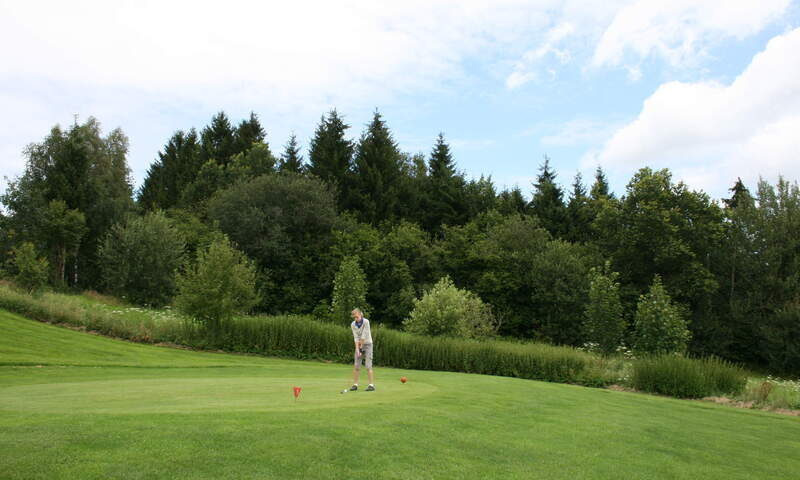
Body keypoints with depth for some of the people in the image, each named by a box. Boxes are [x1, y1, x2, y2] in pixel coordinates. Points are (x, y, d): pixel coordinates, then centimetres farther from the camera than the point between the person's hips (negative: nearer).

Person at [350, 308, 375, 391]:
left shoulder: (366, 322, -17)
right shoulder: (353, 324, -4)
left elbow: (364, 336, -18)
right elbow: (356, 337, -8)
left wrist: (361, 347, -17)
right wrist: (357, 349, -16)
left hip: (367, 344, -4)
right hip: (359, 345, 4)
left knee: (368, 365, -11)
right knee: (356, 365, 1)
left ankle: (371, 385, -9)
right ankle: (355, 384, 7)